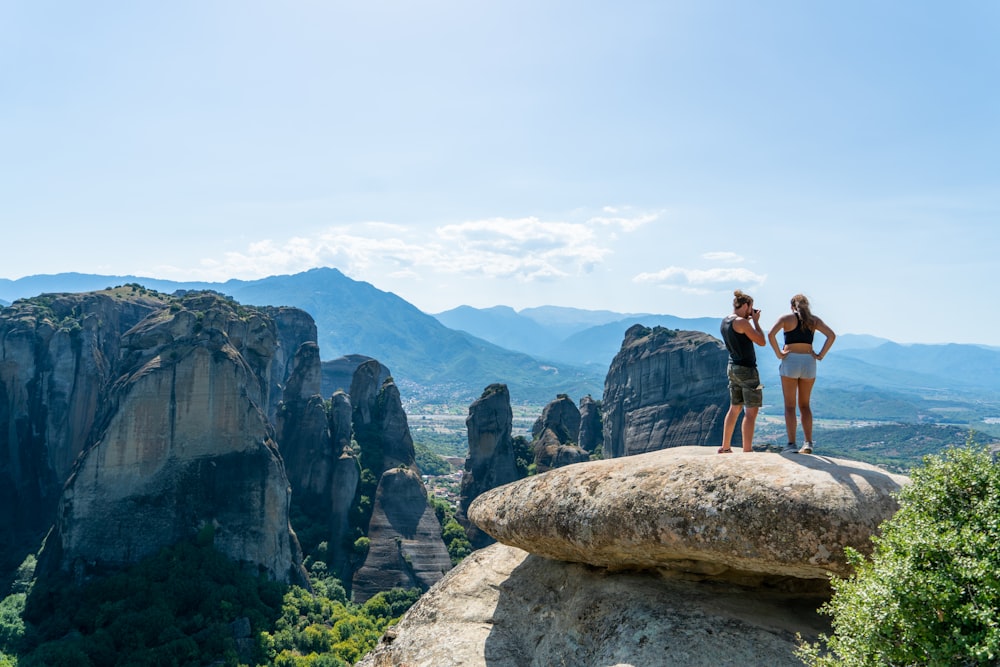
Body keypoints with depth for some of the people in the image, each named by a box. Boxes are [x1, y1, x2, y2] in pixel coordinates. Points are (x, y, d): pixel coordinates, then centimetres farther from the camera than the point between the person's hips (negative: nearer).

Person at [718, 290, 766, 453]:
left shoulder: (725, 321, 9)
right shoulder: (741, 322, -17)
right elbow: (761, 342, -12)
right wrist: (756, 321, -2)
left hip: (733, 368, 9)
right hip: (746, 369, -9)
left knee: (735, 408, 17)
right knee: (751, 411, -5)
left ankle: (725, 448, 22)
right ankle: (747, 451, -6)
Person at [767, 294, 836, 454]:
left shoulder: (786, 318, 1)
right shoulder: (814, 320, 10)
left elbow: (771, 334, -15)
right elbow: (831, 335, 0)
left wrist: (779, 354, -8)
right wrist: (821, 355, 1)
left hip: (790, 361, -3)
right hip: (809, 362, 3)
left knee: (790, 405, 1)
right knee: (804, 405, 13)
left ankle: (791, 444, -5)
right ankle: (808, 443, 5)